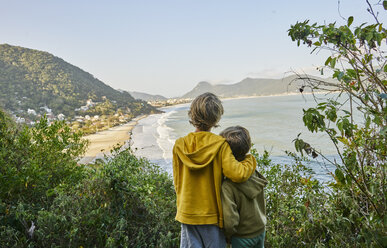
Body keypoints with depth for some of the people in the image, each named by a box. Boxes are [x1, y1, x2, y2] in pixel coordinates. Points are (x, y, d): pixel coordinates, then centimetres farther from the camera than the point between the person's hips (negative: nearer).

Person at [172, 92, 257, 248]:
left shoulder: (179, 146, -5)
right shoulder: (220, 145, -15)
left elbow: (177, 182, 4)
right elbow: (237, 174, -23)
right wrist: (250, 160, -5)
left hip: (187, 214, 3)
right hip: (212, 215, -2)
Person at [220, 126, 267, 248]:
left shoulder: (227, 186, -30)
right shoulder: (253, 173, -12)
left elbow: (230, 221, -27)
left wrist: (227, 235, -9)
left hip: (243, 237, -5)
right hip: (261, 230, 6)